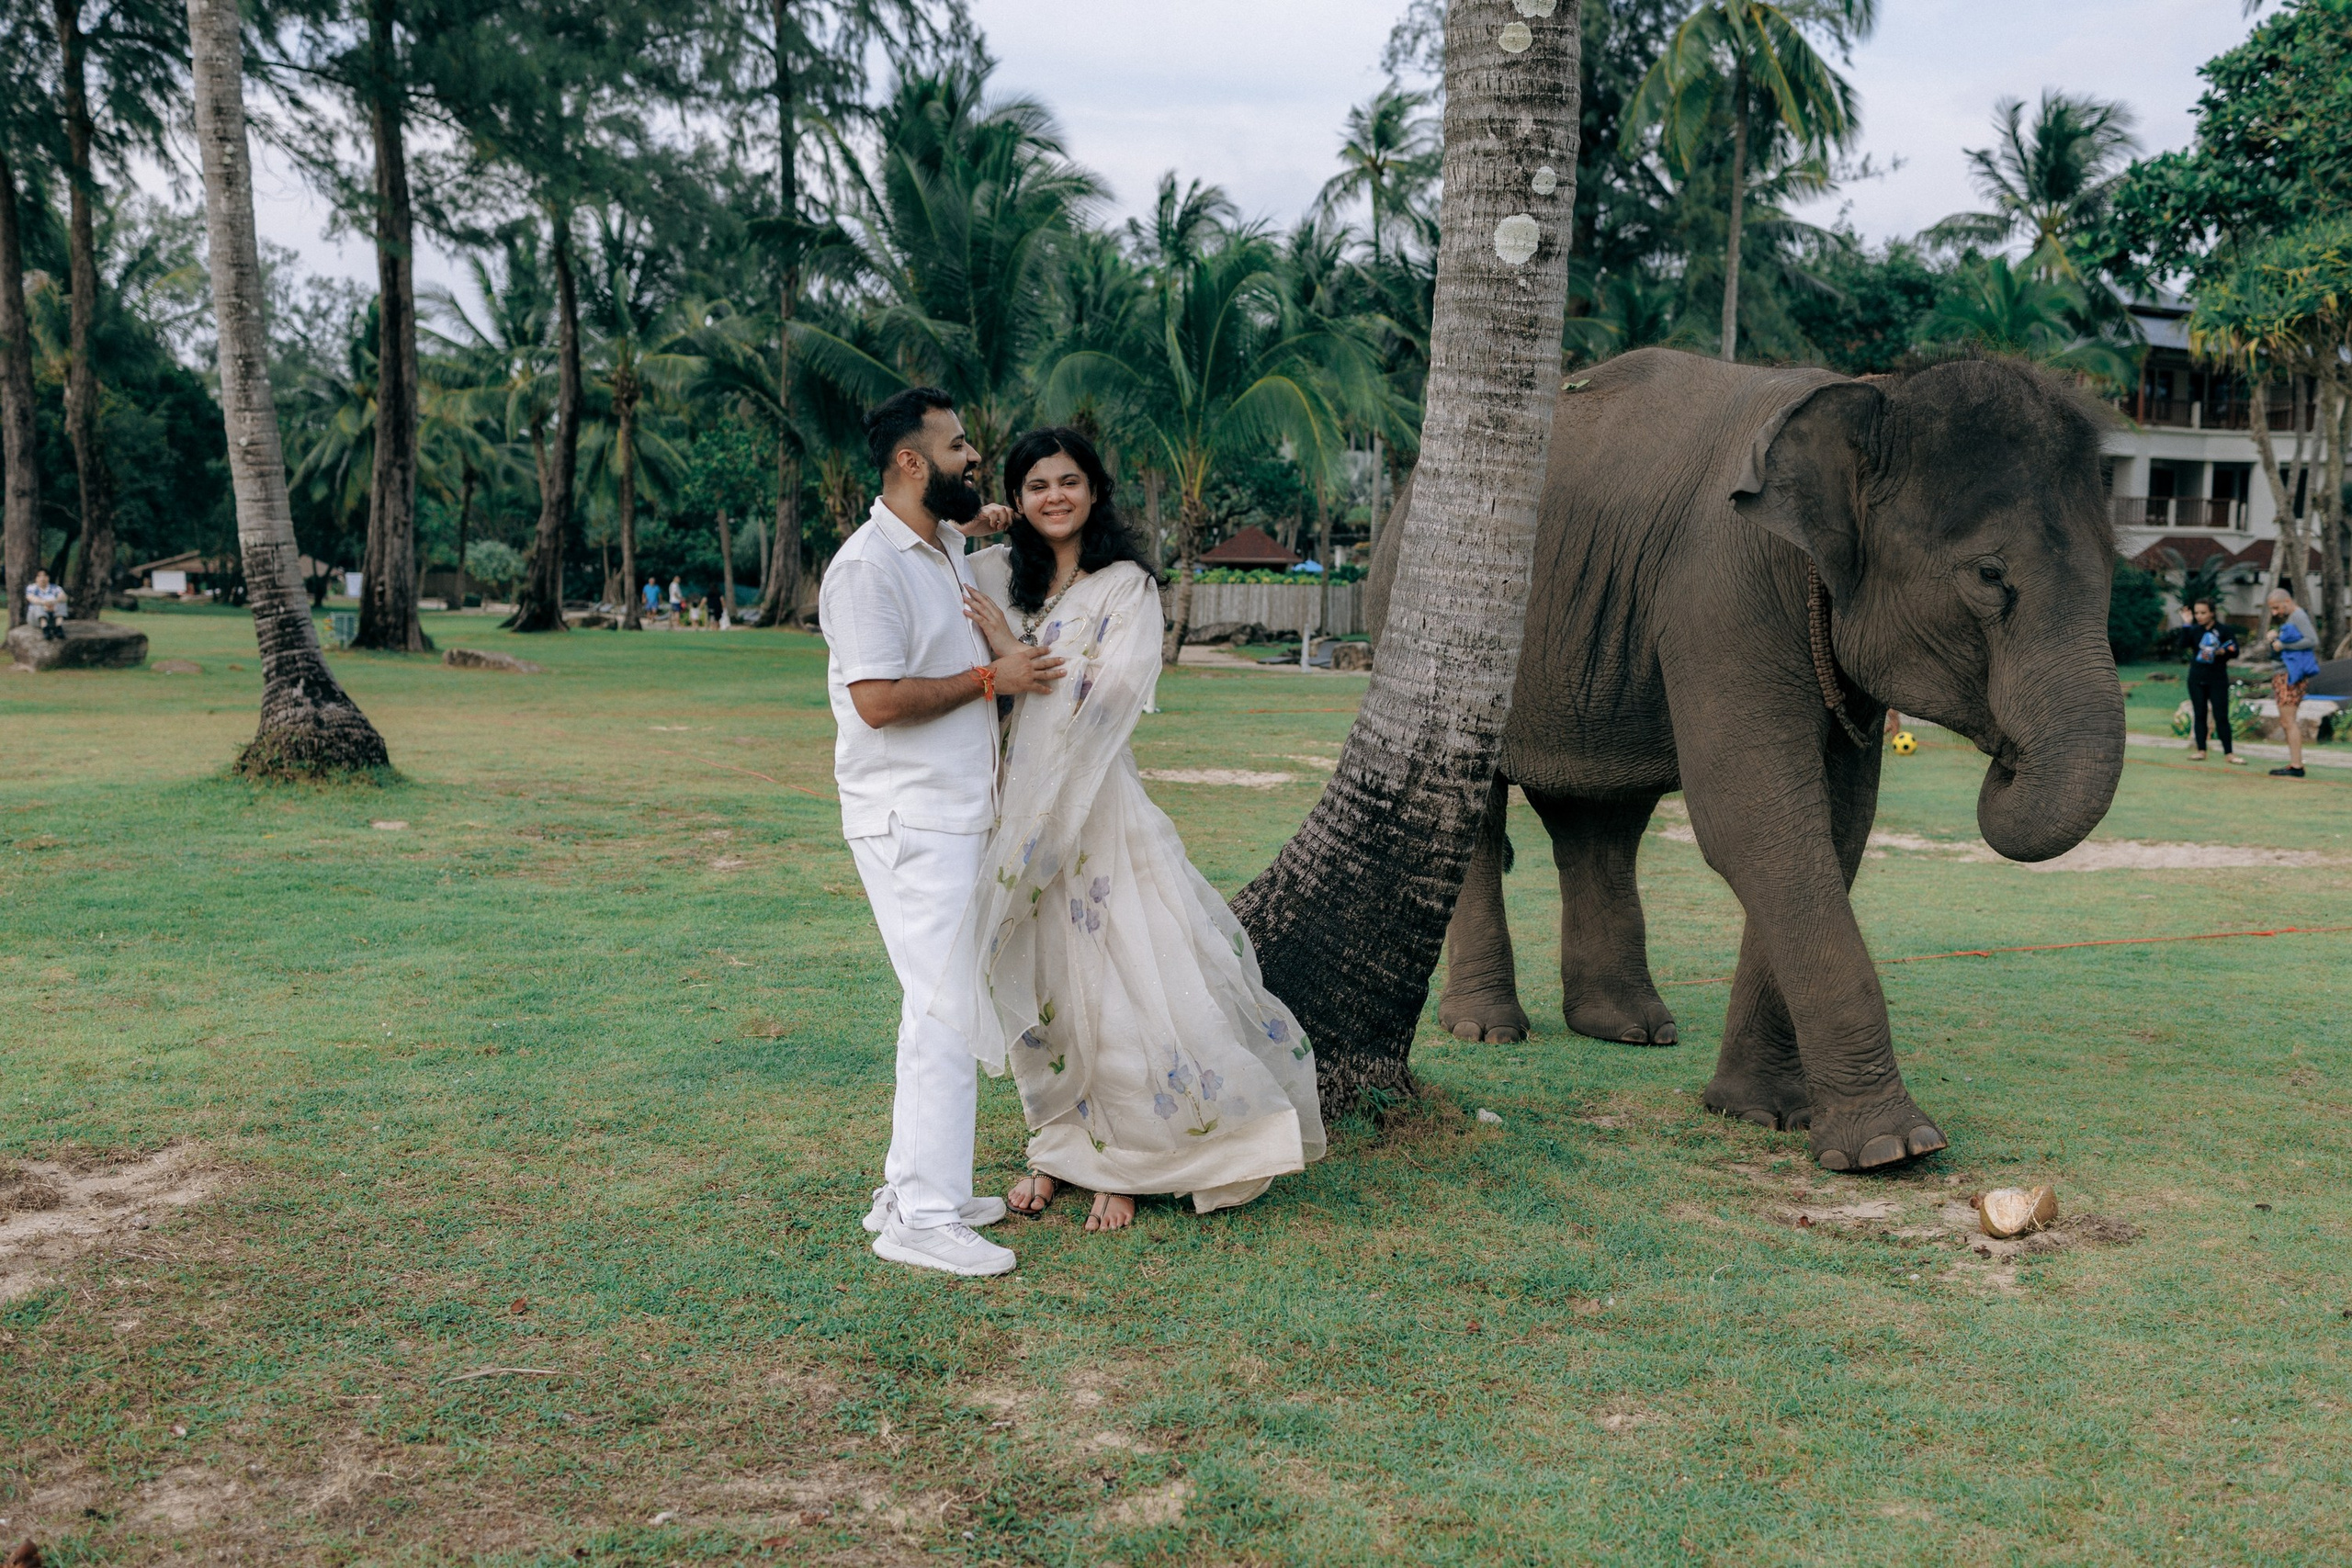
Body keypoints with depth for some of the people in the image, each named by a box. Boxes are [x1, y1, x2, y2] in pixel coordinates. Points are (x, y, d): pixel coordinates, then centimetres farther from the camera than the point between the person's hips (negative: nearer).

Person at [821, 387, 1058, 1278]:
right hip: (910, 824, -10)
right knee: (946, 1010, -10)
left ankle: (912, 1187, 23)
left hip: (958, 818, 10)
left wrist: (977, 523, 20)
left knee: (941, 1006, 14)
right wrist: (991, 678, -16)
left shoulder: (944, 549, 14)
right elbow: (879, 699, -22)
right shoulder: (868, 567, -15)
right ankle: (922, 1218, -5)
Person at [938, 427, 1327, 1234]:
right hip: (1013, 805, 4)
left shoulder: (1126, 587, -5)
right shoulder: (992, 576, 7)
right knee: (1033, 983, 11)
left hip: (1095, 805, -4)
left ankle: (1120, 1165, 10)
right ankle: (1060, 1147, 26)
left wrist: (1012, 650, -15)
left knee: (1120, 978, -5)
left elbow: (1110, 698, -15)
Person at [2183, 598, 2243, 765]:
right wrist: (2187, 624, -17)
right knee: (2199, 714, 6)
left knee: (2221, 717, -4)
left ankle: (2228, 754, -3)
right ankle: (2201, 750, 13)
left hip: (2218, 679, -3)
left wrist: (2222, 652, -22)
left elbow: (2234, 651, -3)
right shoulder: (2195, 629, 5)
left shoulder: (2223, 629, -3)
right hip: (2196, 679, 3)